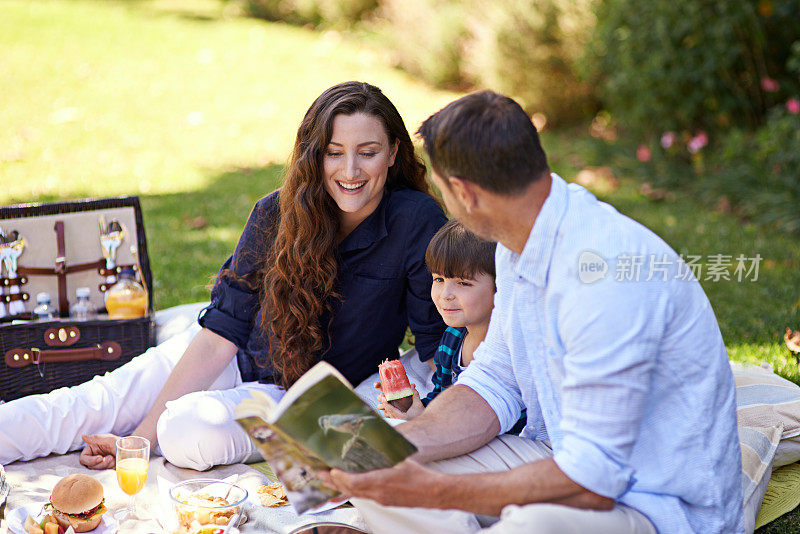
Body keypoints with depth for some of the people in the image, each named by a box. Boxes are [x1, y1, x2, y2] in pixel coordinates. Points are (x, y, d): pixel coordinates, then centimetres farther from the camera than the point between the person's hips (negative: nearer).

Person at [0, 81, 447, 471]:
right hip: (239, 359, 3)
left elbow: (439, 349, -12)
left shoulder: (418, 223, -20)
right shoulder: (278, 214, -11)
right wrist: (141, 436, -16)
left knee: (189, 432, -30)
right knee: (85, 406, -13)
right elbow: (221, 334, -11)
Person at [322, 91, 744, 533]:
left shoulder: (603, 270, -29)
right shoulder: (519, 243, 3)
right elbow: (493, 385, 7)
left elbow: (590, 481, -28)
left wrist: (435, 491, -26)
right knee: (375, 478, -1)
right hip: (572, 461, 9)